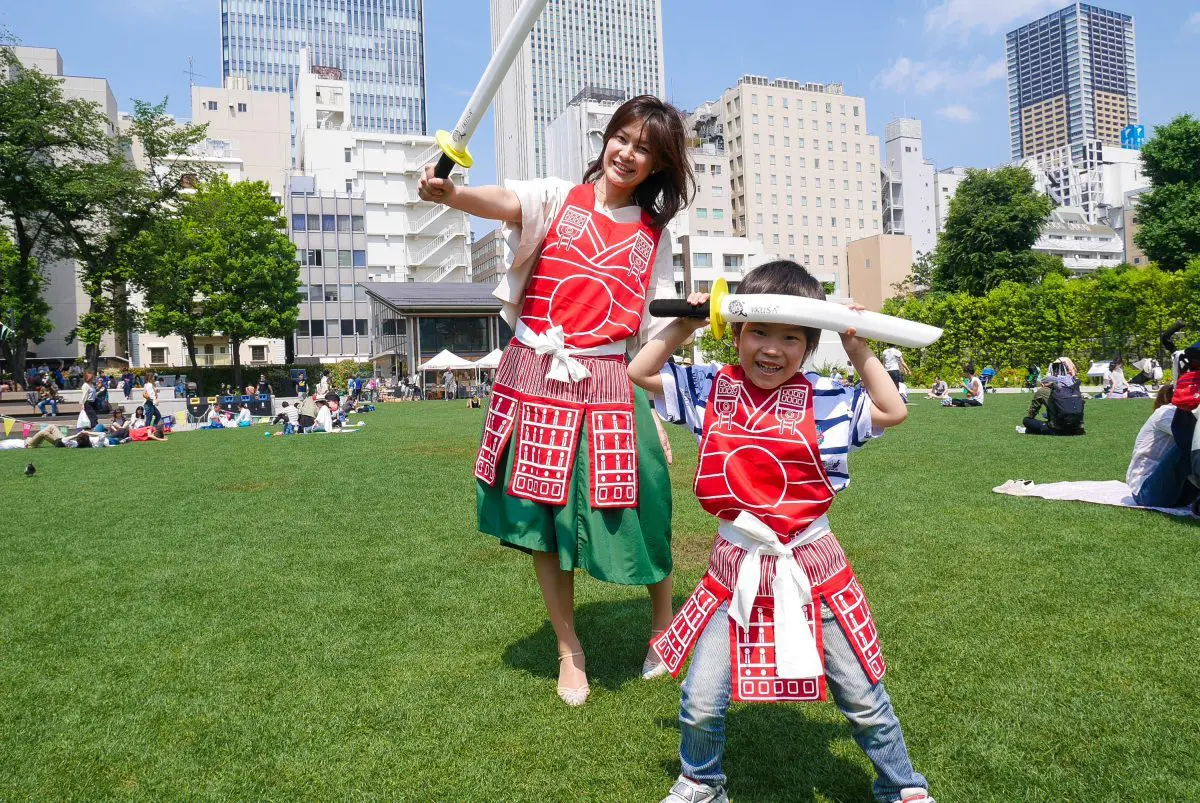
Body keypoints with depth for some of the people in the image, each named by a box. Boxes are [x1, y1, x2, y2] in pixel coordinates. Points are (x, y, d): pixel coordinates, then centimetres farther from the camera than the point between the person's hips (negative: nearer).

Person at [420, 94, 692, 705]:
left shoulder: (653, 235, 10)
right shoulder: (559, 198, 3)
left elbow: (655, 329, 13)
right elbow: (503, 202, -20)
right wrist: (450, 193, -38)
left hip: (606, 384, 1)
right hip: (534, 376, 0)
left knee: (635, 501, -4)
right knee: (543, 510, 6)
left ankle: (664, 620, 30)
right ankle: (569, 652, 27)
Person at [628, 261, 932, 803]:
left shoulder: (825, 400, -3)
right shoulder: (711, 388, 0)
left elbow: (893, 411, 4)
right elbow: (640, 373, 7)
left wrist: (859, 350, -2)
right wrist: (681, 327, -2)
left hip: (812, 566, 0)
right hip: (736, 568, 1)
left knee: (863, 698, 14)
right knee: (701, 703, 5)